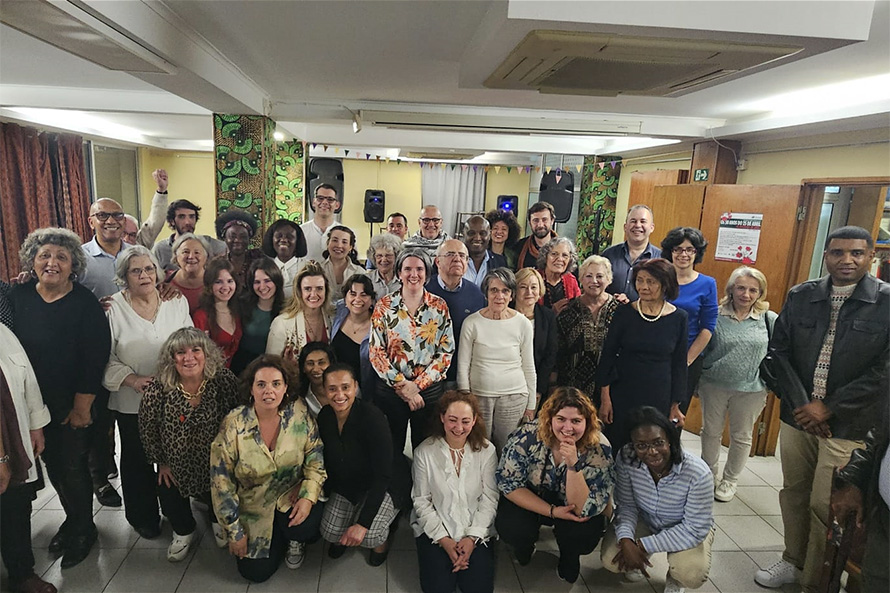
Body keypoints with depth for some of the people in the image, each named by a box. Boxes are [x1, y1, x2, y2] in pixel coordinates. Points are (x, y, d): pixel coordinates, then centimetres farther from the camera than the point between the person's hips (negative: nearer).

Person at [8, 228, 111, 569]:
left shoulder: (85, 303, -14)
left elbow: (95, 358, -15)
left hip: (75, 406, -4)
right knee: (52, 465, 17)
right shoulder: (17, 297, -2)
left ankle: (84, 529, 29)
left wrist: (82, 406, -14)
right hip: (35, 404, 4)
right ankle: (72, 519, 40)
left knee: (73, 468, 6)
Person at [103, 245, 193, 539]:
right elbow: (105, 358, -8)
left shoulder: (177, 303, -1)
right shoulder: (113, 308, -7)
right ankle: (143, 516, 36)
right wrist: (132, 379, -19)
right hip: (132, 402, -1)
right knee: (137, 459, 15)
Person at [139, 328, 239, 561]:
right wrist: (161, 462, 3)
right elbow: (147, 429, -4)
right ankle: (183, 531, 39)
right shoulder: (157, 389, -21)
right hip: (176, 465, 1)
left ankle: (218, 521, 46)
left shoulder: (224, 380, -22)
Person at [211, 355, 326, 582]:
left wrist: (308, 497, -22)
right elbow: (221, 481, -12)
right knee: (256, 572, -3)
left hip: (292, 495, 0)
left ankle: (295, 540, 10)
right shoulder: (234, 424, -18)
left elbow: (316, 458, -8)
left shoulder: (299, 413, -15)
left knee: (303, 525, -28)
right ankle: (277, 540, 30)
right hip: (253, 507, 0)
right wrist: (235, 532, -8)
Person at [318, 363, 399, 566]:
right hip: (345, 485, 5)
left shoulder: (372, 417, -31)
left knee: (369, 536, -24)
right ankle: (342, 536, 25)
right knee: (331, 533, -11)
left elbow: (383, 476, -30)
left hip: (380, 487, -5)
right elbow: (326, 461, 3)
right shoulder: (324, 416, -12)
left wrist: (363, 523, -32)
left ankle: (381, 537, 12)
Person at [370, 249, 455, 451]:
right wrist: (402, 386, -11)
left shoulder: (439, 306, 0)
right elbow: (376, 351, -5)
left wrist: (417, 385, -10)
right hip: (390, 389, 0)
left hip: (430, 389, 1)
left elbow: (447, 351, -2)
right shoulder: (384, 305, -2)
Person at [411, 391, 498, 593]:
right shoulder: (425, 452, -11)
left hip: (477, 529, 1)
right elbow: (421, 501, -7)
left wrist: (473, 537, -14)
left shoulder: (486, 451, -8)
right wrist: (443, 539, -13)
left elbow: (489, 499, -6)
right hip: (434, 528, -1)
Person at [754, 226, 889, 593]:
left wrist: (828, 408, -13)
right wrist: (800, 403, -6)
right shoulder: (800, 296, 2)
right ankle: (793, 562, 36)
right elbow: (778, 351, 4)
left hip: (848, 424, -3)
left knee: (825, 507, 3)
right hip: (797, 415, 4)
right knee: (793, 495, 16)